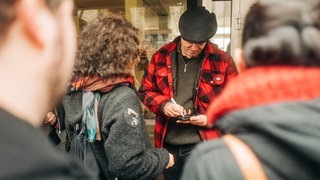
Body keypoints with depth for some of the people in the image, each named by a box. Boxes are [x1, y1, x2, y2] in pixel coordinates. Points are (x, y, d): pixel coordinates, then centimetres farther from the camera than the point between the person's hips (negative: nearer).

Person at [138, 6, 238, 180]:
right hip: (168, 144, 3)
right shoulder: (161, 56, -1)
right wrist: (163, 104, -14)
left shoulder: (222, 61, -6)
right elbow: (145, 90, 6)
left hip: (203, 144, -2)